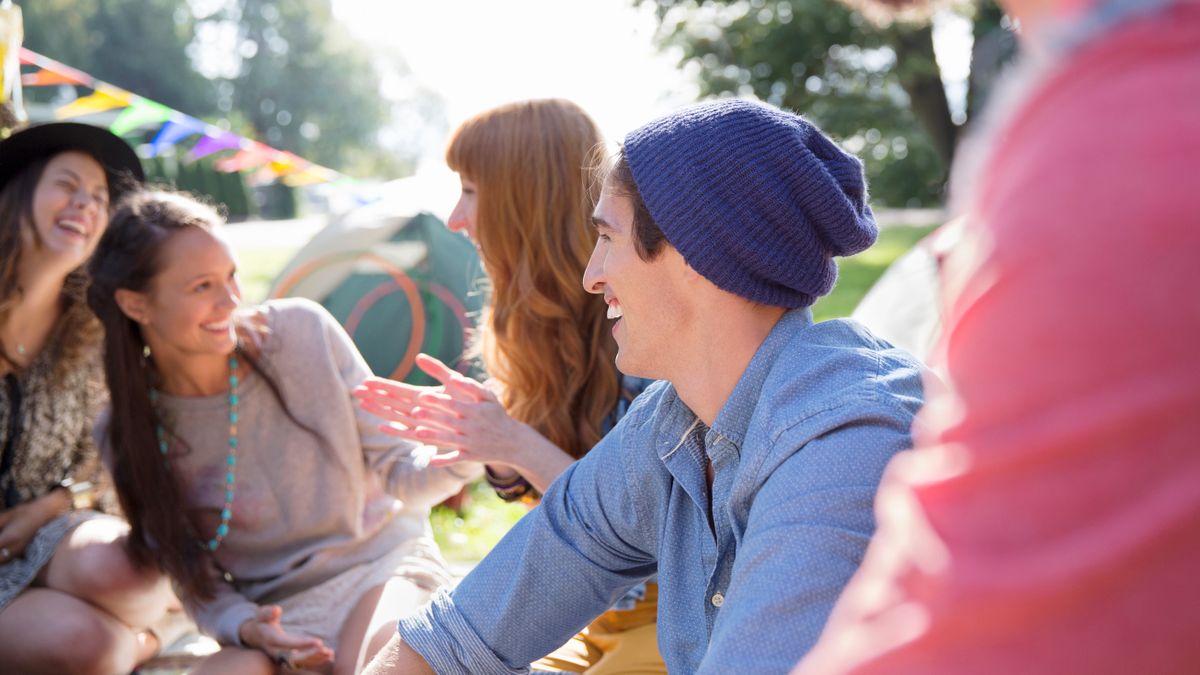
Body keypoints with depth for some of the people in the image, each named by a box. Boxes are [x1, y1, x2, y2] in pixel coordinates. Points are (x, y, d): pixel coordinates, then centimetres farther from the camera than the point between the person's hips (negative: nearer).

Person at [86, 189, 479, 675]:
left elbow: (394, 470, -3)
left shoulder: (302, 332, -9)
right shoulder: (129, 435, -7)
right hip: (273, 611, 1)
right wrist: (245, 627, -20)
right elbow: (196, 583, 2)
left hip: (383, 564, 0)